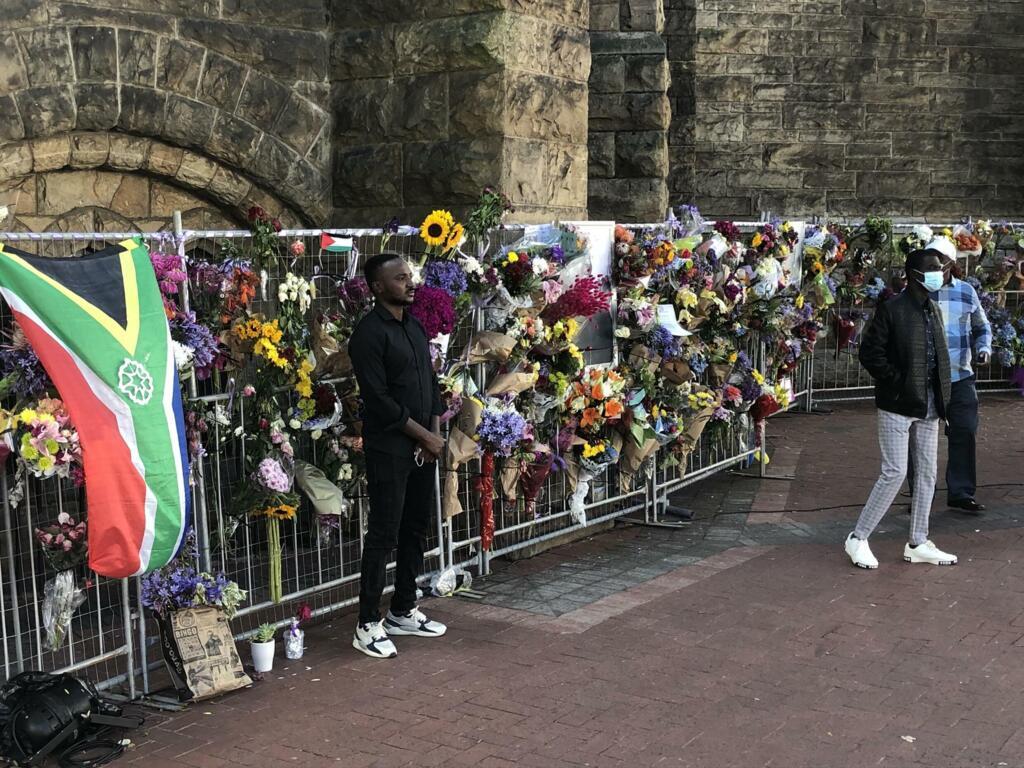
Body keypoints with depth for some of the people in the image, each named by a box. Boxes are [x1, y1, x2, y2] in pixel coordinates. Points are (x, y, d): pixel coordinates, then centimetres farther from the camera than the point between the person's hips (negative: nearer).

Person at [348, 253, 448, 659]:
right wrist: (424, 436, -12)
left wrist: (436, 431, 2)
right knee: (383, 535, -5)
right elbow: (379, 398, -17)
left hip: (423, 448, 8)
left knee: (416, 530, 13)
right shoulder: (370, 332, -13)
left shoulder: (415, 326, 13)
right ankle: (368, 625, 3)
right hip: (389, 450, -8)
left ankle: (403, 612, 25)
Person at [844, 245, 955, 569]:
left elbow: (939, 355, 18)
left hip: (928, 406, 8)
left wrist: (942, 395, 7)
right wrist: (898, 382, -15)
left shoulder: (934, 310, 11)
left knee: (928, 473, 10)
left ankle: (918, 543, 20)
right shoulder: (891, 309, -11)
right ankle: (858, 539, 4)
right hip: (898, 405, -8)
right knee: (895, 472, -8)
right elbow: (869, 353, -13)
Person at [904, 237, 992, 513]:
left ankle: (961, 492, 15)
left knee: (964, 433, 3)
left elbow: (981, 326, 18)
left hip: (960, 377, 3)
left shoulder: (966, 291, 6)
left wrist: (983, 347, 0)